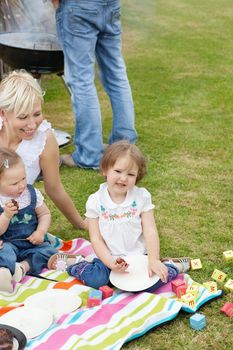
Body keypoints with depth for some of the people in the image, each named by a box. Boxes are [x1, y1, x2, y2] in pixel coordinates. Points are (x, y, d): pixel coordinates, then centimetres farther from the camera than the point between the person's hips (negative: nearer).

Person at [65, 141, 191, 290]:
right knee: (95, 279, -27)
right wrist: (111, 263, -22)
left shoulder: (142, 197, -3)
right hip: (109, 257, 0)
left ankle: (172, 266, 5)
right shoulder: (95, 201, -5)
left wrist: (154, 261, -21)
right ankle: (73, 263, 2)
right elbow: (96, 239, -6)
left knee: (152, 281, -25)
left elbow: (150, 232, -6)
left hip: (139, 255, 1)